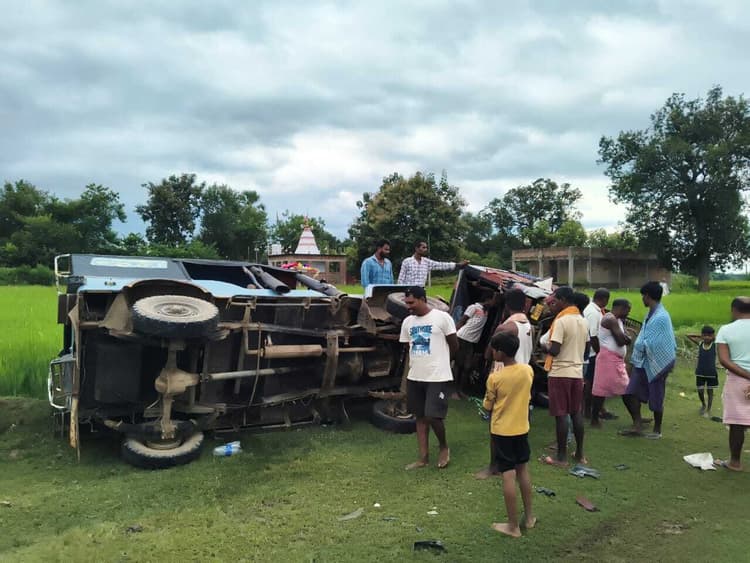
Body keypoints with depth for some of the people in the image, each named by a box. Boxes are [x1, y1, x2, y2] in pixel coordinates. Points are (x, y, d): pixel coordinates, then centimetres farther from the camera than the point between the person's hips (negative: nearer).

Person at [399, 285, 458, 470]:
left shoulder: (442, 317, -9)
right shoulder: (407, 322, 7)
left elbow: (454, 346, 0)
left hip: (437, 377, -6)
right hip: (415, 377, 6)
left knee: (433, 417, -8)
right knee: (420, 417, 11)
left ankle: (444, 447, 19)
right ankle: (423, 457, 21)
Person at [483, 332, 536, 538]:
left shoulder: (495, 378, -19)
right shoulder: (528, 370, -6)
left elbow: (487, 406, -7)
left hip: (502, 431, -5)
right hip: (522, 428, 5)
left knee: (508, 475, 0)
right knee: (523, 470, 20)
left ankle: (513, 526, 8)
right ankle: (529, 516, 30)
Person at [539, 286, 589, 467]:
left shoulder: (561, 321, -16)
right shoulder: (583, 321, 9)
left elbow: (554, 350, -21)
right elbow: (586, 348, 16)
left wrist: (545, 345, -2)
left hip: (560, 373, -7)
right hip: (577, 372, 7)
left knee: (561, 415, -1)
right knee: (576, 413, 14)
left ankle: (561, 456, 6)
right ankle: (579, 453, 20)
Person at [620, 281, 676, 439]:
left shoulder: (661, 317, -19)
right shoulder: (651, 314, 9)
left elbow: (649, 344, -22)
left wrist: (638, 345, -6)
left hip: (656, 363, -8)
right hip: (643, 362, 8)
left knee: (656, 399, 7)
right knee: (630, 394, 4)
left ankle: (657, 430, 23)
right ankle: (637, 426, 14)